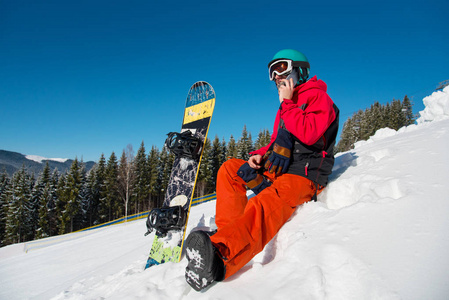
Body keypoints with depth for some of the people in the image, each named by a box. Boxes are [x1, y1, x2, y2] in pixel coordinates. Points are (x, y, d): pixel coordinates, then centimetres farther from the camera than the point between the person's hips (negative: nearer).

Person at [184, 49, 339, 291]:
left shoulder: (319, 97, 0)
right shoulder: (286, 106, 25)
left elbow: (308, 134, -19)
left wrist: (287, 103, -9)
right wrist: (261, 155, 5)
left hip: (305, 176, -9)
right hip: (277, 170, 9)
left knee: (266, 203, -38)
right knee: (230, 168, -5)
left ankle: (221, 255, -63)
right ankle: (230, 230, -20)